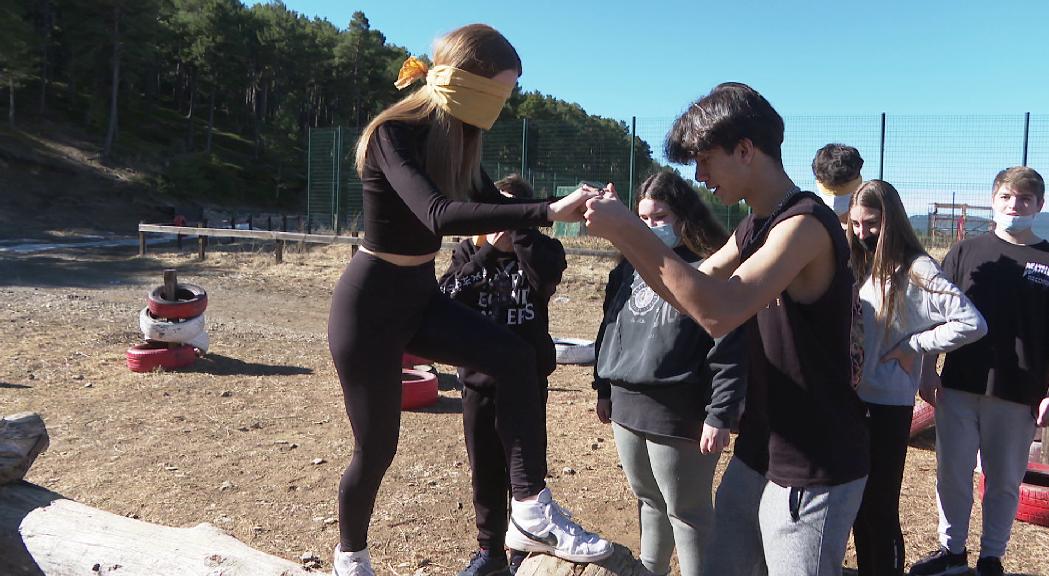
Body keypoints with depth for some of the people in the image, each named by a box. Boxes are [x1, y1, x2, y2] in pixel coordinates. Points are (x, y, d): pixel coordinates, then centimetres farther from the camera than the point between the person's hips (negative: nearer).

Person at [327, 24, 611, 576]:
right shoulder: (393, 133, -22)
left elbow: (489, 205, 9)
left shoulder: (456, 135, 3)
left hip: (420, 295, 7)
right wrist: (548, 211, -43)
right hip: (371, 302, -7)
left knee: (516, 357, -17)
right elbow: (439, 215, -38)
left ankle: (531, 510, -11)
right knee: (376, 447, 5)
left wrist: (569, 206, -5)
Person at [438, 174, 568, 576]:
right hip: (479, 379, 2)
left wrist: (519, 226, -20)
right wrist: (488, 252, -15)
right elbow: (448, 297, -11)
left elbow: (546, 279, -25)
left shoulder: (541, 249, -1)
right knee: (484, 472, 13)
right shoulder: (469, 250, 4)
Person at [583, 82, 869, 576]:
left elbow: (719, 314, -34)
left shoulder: (804, 224, -22)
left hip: (815, 471, -8)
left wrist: (632, 231, -28)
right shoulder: (755, 226, 9)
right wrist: (621, 233, -3)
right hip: (758, 455, 9)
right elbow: (688, 293, 10)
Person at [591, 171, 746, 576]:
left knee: (687, 510, 7)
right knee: (648, 500, 22)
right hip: (627, 407, 7)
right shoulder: (631, 264, 11)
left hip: (679, 414, -7)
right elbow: (610, 327, 17)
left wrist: (721, 415, -19)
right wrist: (604, 388, 18)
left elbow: (729, 351, -16)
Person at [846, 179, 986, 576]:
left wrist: (915, 345, -15)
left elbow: (973, 323, -19)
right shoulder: (856, 264, 5)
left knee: (880, 503, 4)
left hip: (888, 402, -6)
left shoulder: (916, 270, -13)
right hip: (851, 396, 6)